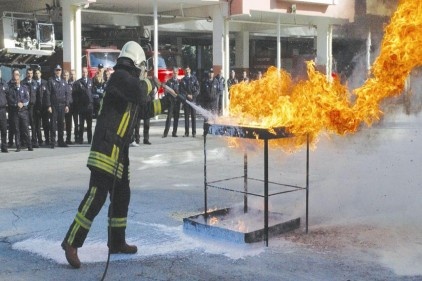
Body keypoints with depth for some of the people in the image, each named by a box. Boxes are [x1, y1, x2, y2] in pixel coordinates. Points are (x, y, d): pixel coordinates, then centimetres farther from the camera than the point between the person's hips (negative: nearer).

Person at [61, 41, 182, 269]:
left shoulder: (127, 80, 22)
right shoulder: (120, 76, -7)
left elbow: (144, 110, 32)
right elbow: (138, 92, -26)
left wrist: (167, 101, 35)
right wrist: (150, 83, -5)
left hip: (119, 149, 10)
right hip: (106, 146, -10)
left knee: (121, 195, 14)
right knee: (97, 194, -14)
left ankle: (117, 242, 24)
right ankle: (72, 242, -10)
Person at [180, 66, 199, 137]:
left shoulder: (194, 78, 6)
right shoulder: (182, 80, 9)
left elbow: (197, 88, 3)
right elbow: (181, 90, 5)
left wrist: (193, 96, -6)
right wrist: (187, 95, -7)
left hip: (193, 99, -1)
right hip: (185, 99, 1)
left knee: (193, 116, -2)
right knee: (186, 116, 3)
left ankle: (194, 132, 1)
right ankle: (186, 132, 5)